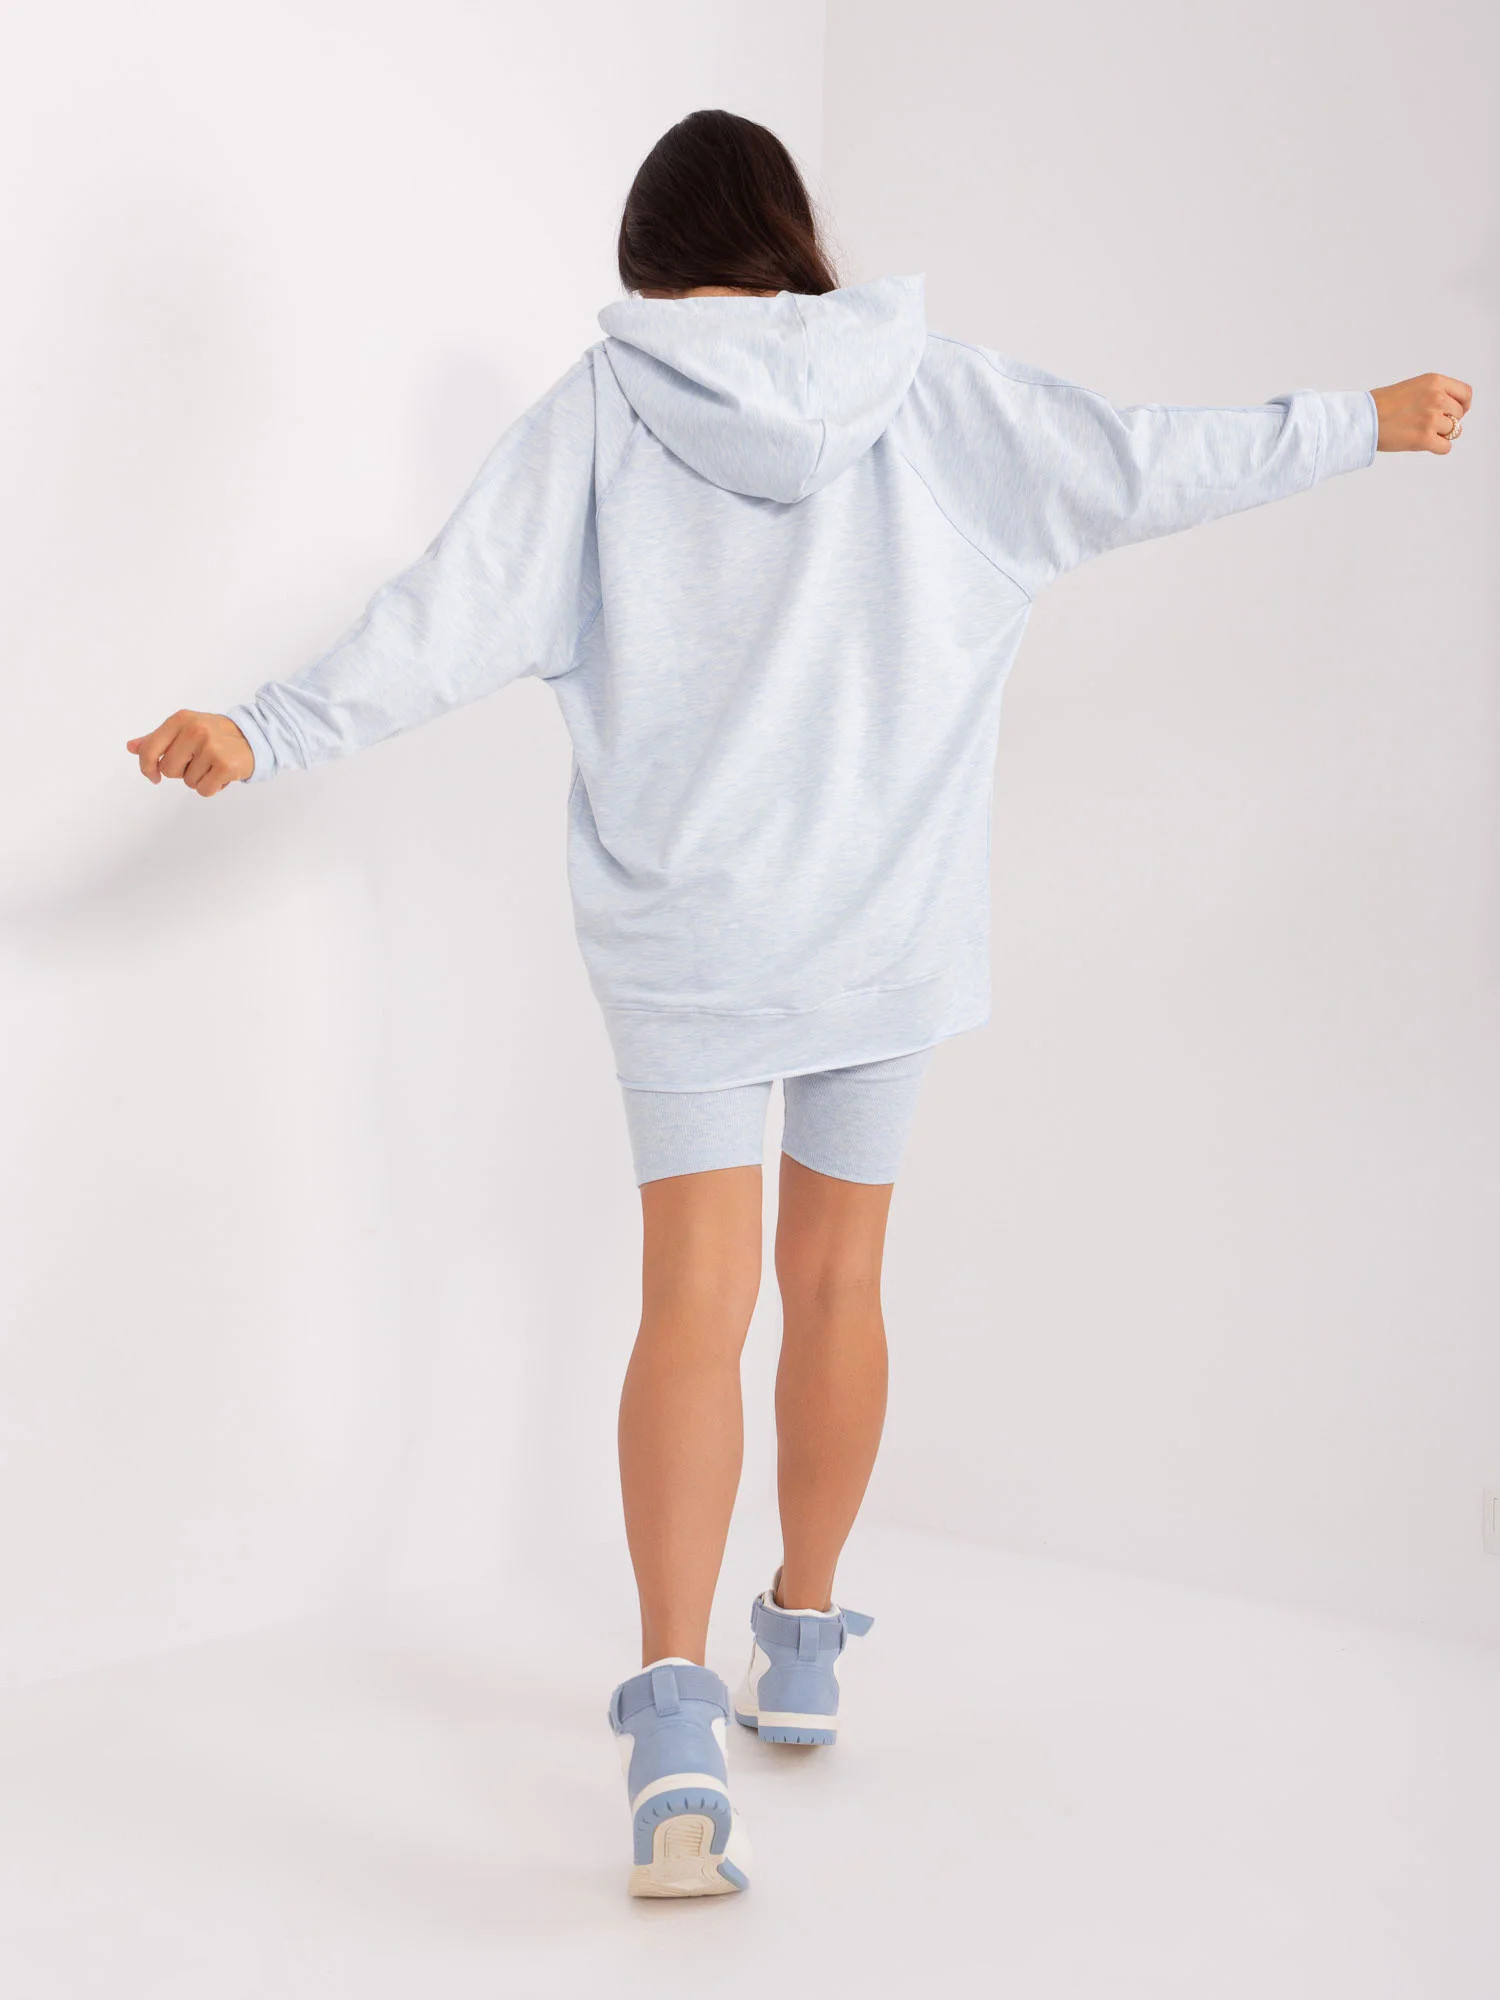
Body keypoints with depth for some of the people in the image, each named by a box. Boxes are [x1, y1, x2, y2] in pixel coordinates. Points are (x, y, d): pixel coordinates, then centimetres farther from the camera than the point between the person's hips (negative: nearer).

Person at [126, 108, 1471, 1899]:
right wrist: (1367, 421, 19)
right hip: (887, 918, 2)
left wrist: (264, 733, -8)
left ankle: (676, 1711, -18)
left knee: (696, 1296, -4)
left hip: (683, 927, -2)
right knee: (834, 1280, 14)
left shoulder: (600, 412, -4)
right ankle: (801, 1647, 29)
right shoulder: (931, 398, 1)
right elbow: (1150, 463, 6)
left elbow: (459, 610, -11)